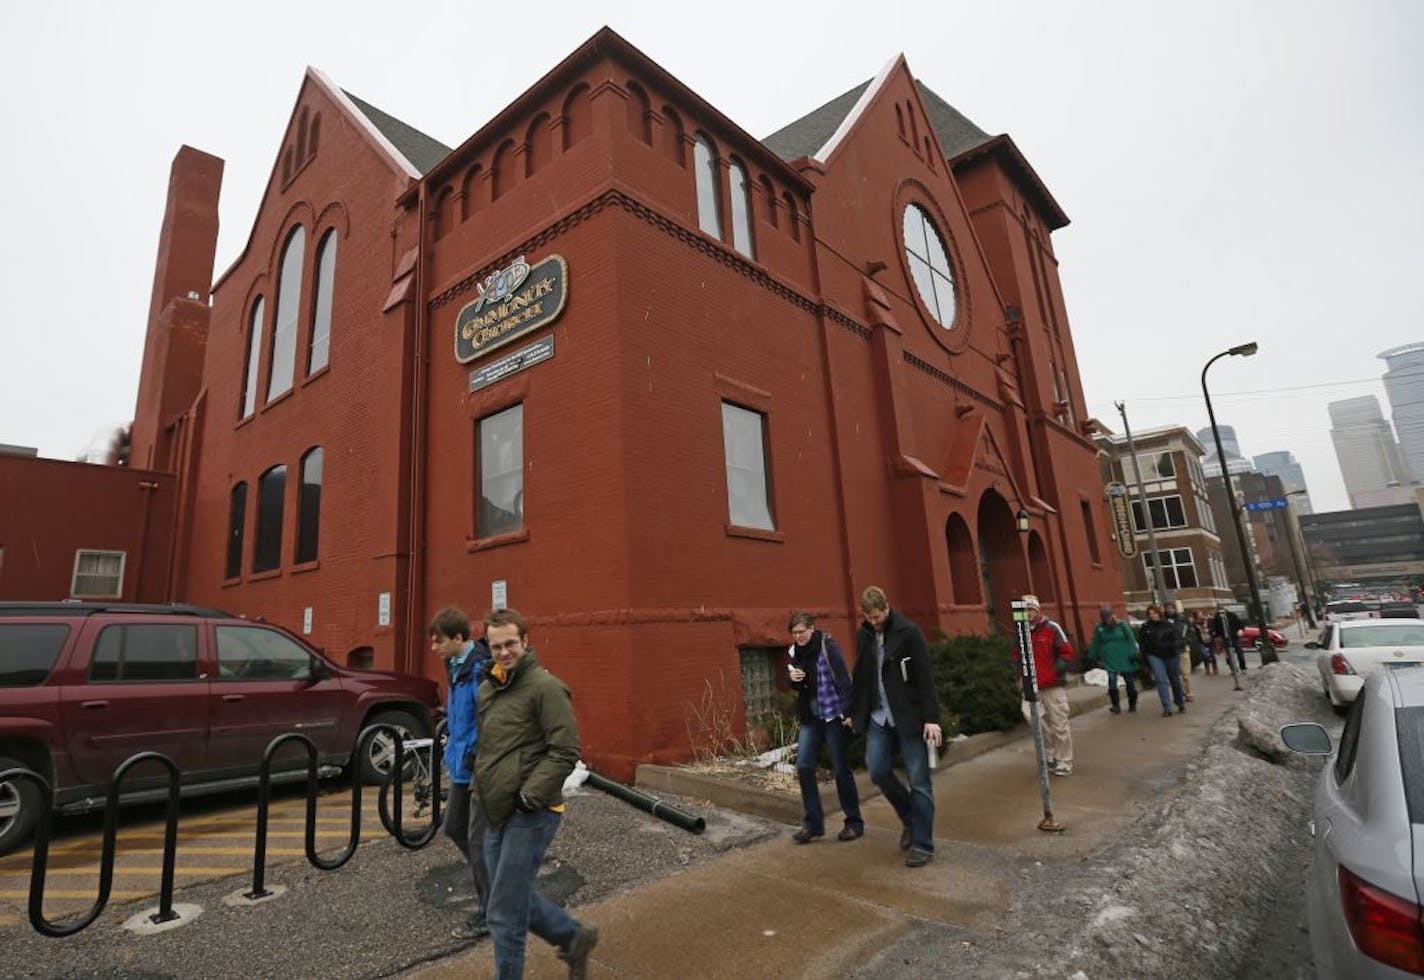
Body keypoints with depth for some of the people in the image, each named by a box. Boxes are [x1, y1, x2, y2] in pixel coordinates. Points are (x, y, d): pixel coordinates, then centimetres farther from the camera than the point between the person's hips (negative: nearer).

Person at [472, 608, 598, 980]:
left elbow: (565, 753, -18)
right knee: (515, 900, 18)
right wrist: (480, 790, 15)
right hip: (495, 814, 8)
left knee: (504, 914, 1)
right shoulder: (487, 689, 11)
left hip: (529, 816, -8)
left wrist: (529, 797, -22)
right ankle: (575, 936, 38)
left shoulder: (546, 687, -14)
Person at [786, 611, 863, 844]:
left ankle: (854, 822, 20)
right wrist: (793, 679, -8)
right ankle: (813, 822, 11)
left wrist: (847, 711, -23)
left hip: (833, 715, -6)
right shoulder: (794, 652, 5)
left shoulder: (827, 645, -13)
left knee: (841, 769, 3)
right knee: (803, 766, -2)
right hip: (810, 717, 6)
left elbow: (843, 679, -17)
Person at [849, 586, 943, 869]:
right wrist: (854, 713, 17)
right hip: (879, 718, 5)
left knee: (919, 781, 1)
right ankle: (910, 819, 28)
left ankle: (923, 845, 15)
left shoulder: (908, 632, -11)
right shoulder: (863, 635, 5)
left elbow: (925, 677, -13)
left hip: (909, 718, -5)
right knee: (877, 771, 2)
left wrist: (931, 718, -17)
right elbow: (860, 676, 13)